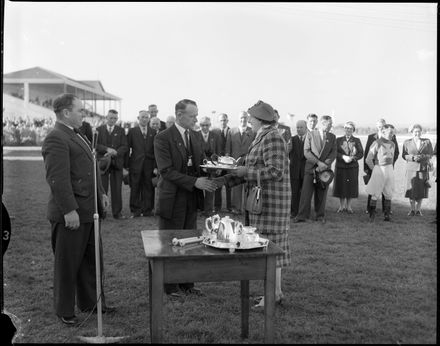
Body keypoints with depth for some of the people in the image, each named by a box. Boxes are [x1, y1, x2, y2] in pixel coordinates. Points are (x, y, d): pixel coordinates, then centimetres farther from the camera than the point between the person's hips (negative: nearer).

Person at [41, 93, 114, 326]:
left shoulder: (76, 135, 15)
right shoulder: (56, 139, -18)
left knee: (92, 260, 19)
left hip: (88, 210, 10)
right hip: (70, 214, -10)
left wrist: (100, 193, 16)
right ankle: (64, 311, 22)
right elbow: (57, 179, -24)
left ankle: (90, 302, 34)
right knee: (67, 263, 6)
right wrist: (69, 210, -25)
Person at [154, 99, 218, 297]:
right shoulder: (163, 138, -11)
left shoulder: (195, 136, 11)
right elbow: (166, 170, -19)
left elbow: (201, 163, 12)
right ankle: (170, 286, 19)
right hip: (173, 199, -6)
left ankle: (187, 283, 25)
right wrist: (194, 182, -25)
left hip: (192, 198, 7)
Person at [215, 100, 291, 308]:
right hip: (263, 200, 10)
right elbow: (251, 170, 16)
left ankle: (275, 293, 7)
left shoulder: (272, 138, -16)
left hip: (270, 201, -10)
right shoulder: (262, 138, 14)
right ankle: (275, 291, 23)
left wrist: (246, 171, -16)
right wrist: (223, 180, 8)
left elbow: (275, 171, -24)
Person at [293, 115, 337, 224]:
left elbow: (333, 153, 4)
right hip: (311, 168, -2)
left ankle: (320, 216, 16)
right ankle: (301, 216, 1)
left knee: (322, 194, 5)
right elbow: (306, 152, -5)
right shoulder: (310, 135, 2)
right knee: (306, 193, -4)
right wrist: (318, 162, -14)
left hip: (324, 169, 2)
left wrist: (325, 164, -11)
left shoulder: (332, 137, 11)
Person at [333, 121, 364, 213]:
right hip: (340, 167, 0)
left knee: (351, 186, 1)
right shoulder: (338, 140, 7)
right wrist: (343, 157, -18)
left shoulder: (357, 140, 7)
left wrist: (352, 158, -17)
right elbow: (335, 152, -2)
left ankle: (348, 206, 14)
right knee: (341, 186, 2)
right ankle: (342, 206, 16)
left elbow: (361, 153, 0)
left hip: (353, 167, 0)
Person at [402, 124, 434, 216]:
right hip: (411, 168, 0)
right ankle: (412, 210, 12)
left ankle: (418, 210, 14)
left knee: (421, 190, 1)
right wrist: (413, 157, -15)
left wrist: (423, 156, -15)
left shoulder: (427, 141, 4)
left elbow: (430, 154, 5)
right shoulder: (407, 142, 4)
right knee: (411, 190, -2)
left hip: (423, 168, 1)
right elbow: (404, 155, 3)